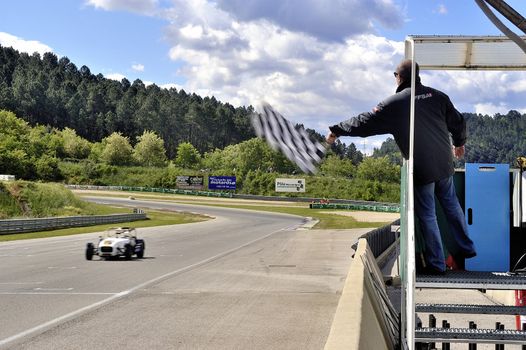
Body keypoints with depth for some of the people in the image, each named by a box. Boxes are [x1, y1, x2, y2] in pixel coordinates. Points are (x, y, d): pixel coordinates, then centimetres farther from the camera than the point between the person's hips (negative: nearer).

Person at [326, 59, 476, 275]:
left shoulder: (394, 104, -12)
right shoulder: (437, 96, 1)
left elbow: (365, 123, -8)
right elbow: (457, 122, 10)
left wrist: (337, 130, 5)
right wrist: (459, 143, 30)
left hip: (421, 170, -5)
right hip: (444, 165, 5)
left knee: (427, 215, 6)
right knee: (451, 204, 22)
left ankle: (436, 264, 12)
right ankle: (466, 248, 32)